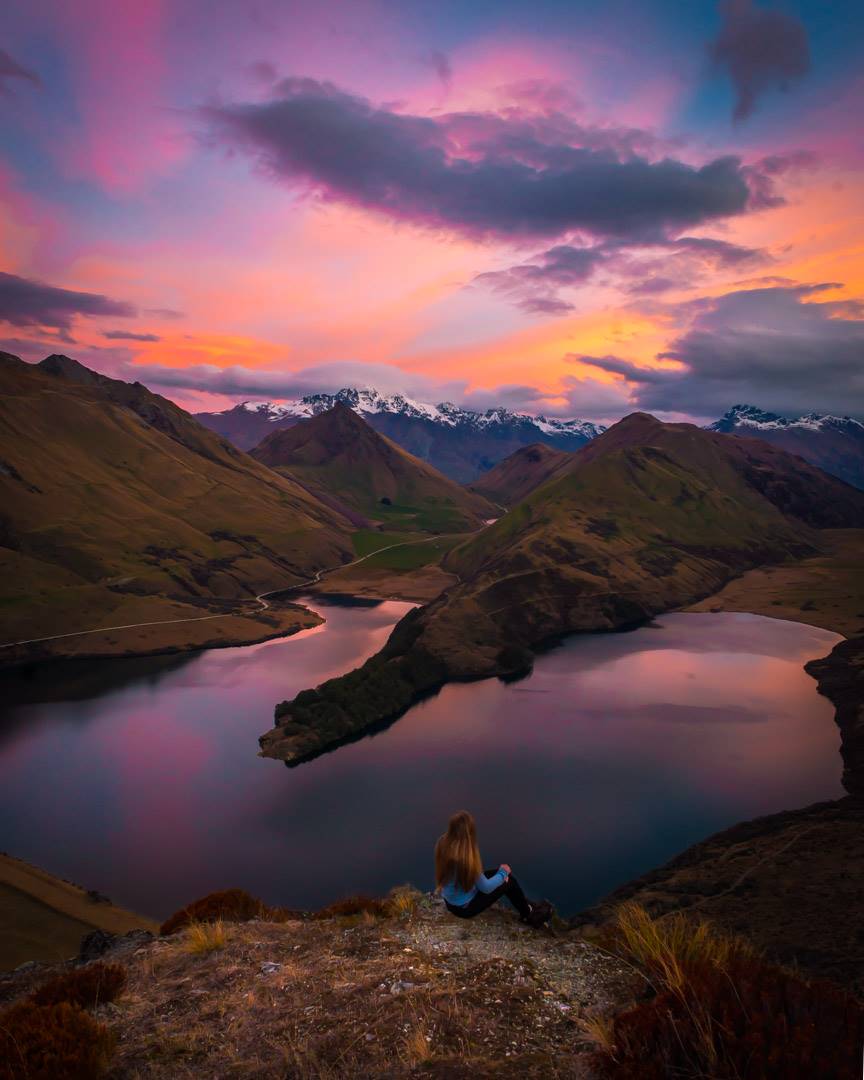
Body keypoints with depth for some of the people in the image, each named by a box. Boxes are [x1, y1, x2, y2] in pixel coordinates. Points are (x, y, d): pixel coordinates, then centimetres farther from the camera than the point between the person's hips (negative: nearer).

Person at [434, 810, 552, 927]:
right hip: (464, 907, -7)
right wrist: (503, 873, -3)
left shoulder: (443, 843, -13)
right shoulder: (466, 857, -35)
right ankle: (529, 915, 30)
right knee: (508, 880, 5)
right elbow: (486, 888, -22)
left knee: (502, 874, 15)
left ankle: (527, 907, 33)